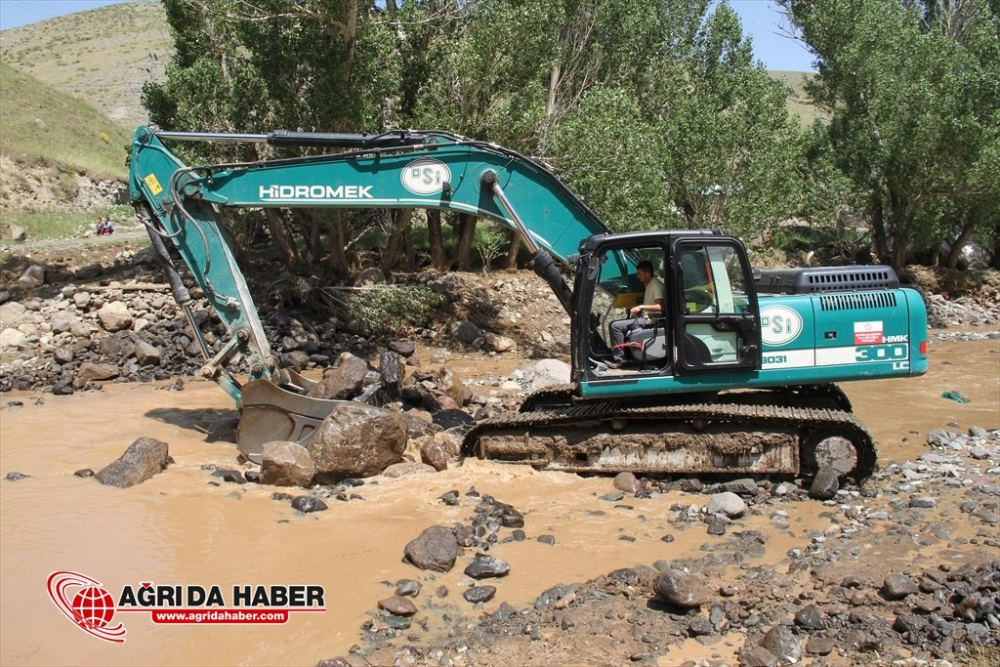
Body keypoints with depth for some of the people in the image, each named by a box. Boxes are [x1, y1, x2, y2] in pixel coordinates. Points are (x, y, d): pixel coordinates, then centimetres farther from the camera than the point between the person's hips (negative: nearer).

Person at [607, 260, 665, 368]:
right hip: (646, 318, 11)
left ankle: (619, 360, -16)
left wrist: (641, 307, -27)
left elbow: (661, 307, -27)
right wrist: (636, 308, 15)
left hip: (651, 320, -11)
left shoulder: (656, 285, -15)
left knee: (615, 326, -20)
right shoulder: (649, 285, 16)